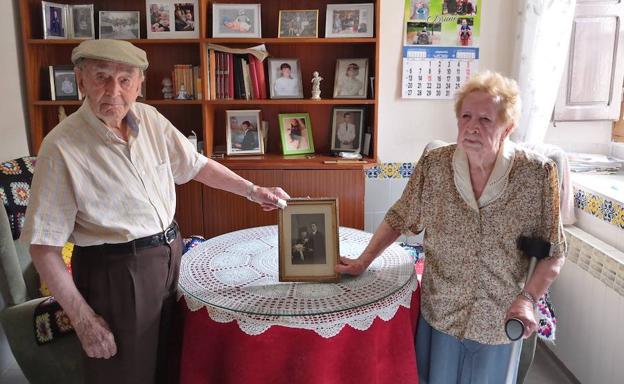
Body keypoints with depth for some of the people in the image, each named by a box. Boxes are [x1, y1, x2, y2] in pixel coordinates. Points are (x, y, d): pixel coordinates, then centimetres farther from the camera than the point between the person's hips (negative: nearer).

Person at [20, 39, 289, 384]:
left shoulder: (149, 118, -3)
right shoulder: (62, 147, -20)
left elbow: (195, 165, 9)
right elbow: (44, 247, -17)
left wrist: (252, 190, 3)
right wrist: (82, 318, -16)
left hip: (170, 253, 6)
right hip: (116, 273, -5)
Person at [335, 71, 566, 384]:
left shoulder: (537, 173, -15)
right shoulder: (433, 166, -12)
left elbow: (553, 253, -7)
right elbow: (399, 219, -1)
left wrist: (528, 298, -19)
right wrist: (361, 263, -4)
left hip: (499, 322, 0)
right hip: (439, 314, 1)